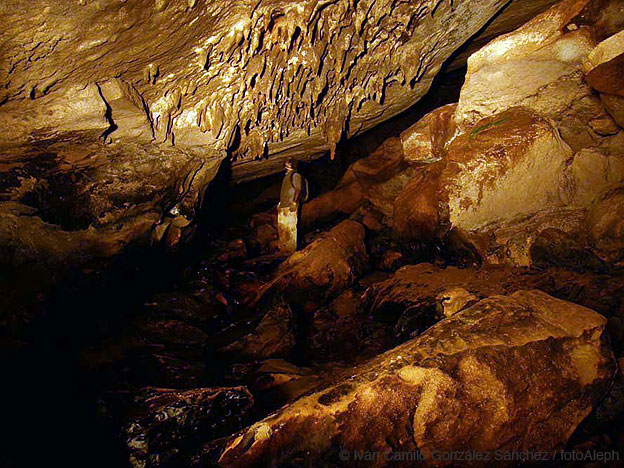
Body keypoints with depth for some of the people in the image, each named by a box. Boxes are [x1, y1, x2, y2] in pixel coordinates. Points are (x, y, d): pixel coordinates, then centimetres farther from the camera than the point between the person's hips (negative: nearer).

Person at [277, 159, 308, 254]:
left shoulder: (295, 175, -4)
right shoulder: (286, 176, 22)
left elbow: (298, 189, -13)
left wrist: (294, 202, -19)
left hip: (290, 207, -9)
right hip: (282, 206, 9)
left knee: (290, 228, -9)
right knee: (281, 228, 9)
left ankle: (291, 249, -7)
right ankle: (283, 249, 16)